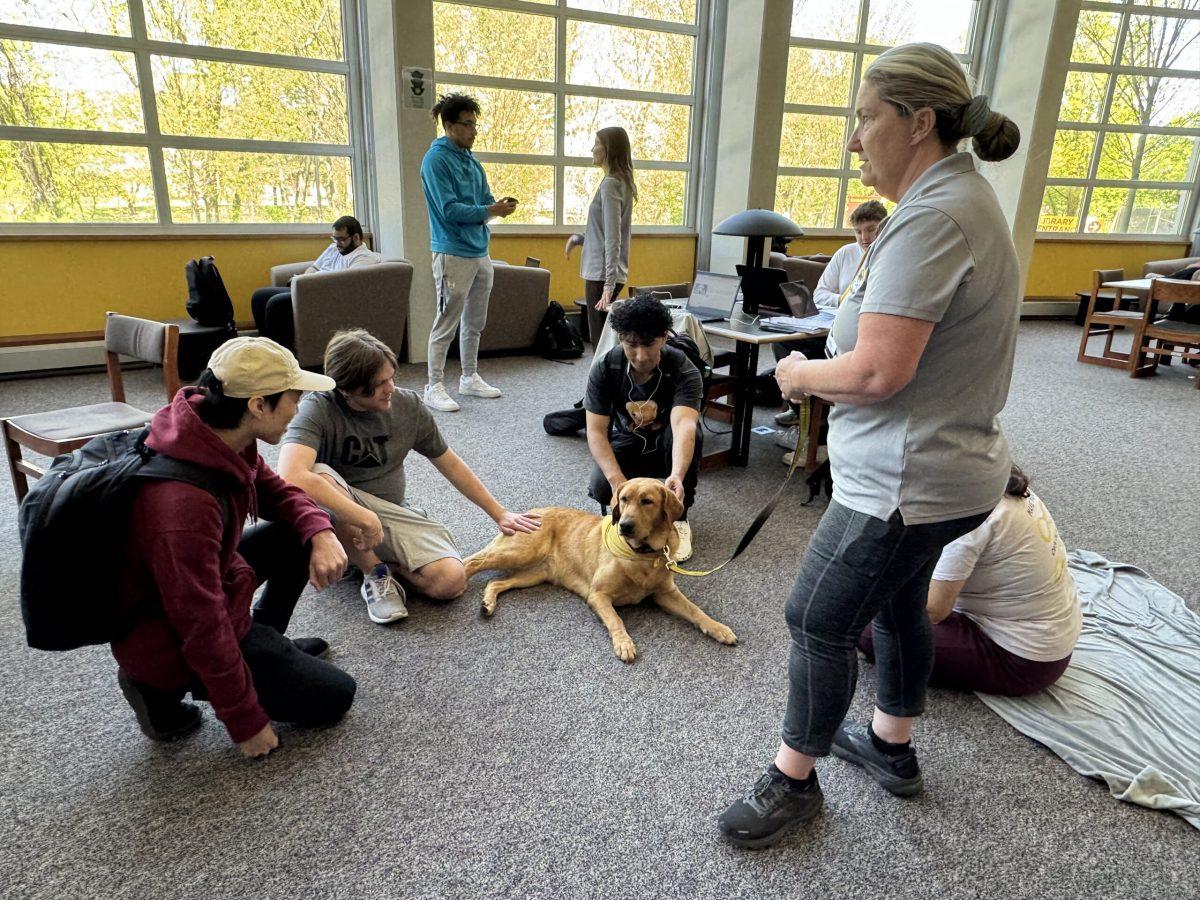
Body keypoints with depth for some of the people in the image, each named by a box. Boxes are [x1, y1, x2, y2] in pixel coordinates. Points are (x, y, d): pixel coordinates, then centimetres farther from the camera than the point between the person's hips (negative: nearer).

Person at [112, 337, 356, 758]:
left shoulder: (222, 436, -12)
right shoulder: (185, 502, -38)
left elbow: (277, 492, 7)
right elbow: (203, 628, -30)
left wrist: (321, 534, -14)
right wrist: (247, 724, -18)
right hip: (170, 640, -8)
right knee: (334, 696, 0)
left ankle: (268, 645, 20)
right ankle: (164, 689, 3)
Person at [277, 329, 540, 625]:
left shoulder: (408, 406, -7)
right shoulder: (318, 410, -20)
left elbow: (450, 464, 6)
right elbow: (291, 477, -40)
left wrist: (499, 514, 8)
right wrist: (365, 519, -41)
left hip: (392, 512, 3)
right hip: (337, 516, -2)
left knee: (450, 580, -23)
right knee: (319, 475, -38)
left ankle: (375, 559, 5)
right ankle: (375, 571, -16)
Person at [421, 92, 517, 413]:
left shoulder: (471, 160, 15)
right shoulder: (436, 160, -9)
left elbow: (484, 200, 15)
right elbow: (449, 209, -17)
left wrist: (499, 205, -8)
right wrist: (489, 211, -20)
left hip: (480, 252, 8)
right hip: (453, 254, -8)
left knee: (474, 323, 14)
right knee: (446, 325, -4)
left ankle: (470, 378, 27)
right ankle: (434, 387, 4)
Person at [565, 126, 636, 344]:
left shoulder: (610, 184, -14)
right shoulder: (622, 182, 14)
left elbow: (612, 239, -21)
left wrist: (608, 285, -24)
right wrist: (578, 238, 14)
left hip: (602, 274, -10)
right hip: (607, 273, 10)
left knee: (601, 340, -4)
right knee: (605, 337, 15)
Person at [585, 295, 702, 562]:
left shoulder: (684, 371, -28)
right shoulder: (604, 369, -21)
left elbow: (684, 424, -46)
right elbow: (596, 431, -23)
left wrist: (677, 476, -65)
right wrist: (618, 480, -39)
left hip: (667, 445, -1)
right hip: (627, 443, 1)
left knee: (690, 433, -36)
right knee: (601, 488, -29)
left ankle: (679, 517, -14)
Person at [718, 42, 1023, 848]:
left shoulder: (930, 218, -23)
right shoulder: (968, 198, 11)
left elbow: (877, 374, -28)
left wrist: (801, 373, -9)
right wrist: (824, 369, 5)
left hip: (907, 484, -10)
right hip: (946, 468, 11)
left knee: (819, 622, 3)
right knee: (898, 604, 24)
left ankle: (793, 781, 23)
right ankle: (892, 747, 45)